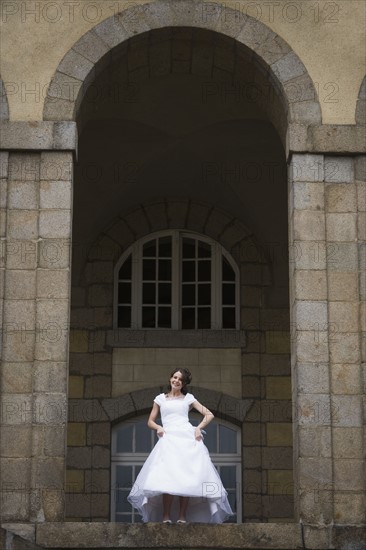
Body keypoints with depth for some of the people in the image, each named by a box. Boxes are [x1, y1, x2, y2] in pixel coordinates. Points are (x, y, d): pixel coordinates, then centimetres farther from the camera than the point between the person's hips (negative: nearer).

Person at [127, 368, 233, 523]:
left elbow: (209, 415, 13)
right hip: (168, 438, 0)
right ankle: (166, 515, -22)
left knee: (186, 476, -12)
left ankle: (182, 516, -12)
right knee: (167, 476, -20)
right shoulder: (160, 398, 20)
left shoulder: (188, 398, 17)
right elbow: (150, 421, 21)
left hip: (188, 438, 0)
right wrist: (158, 427, -1)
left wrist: (199, 428, -3)